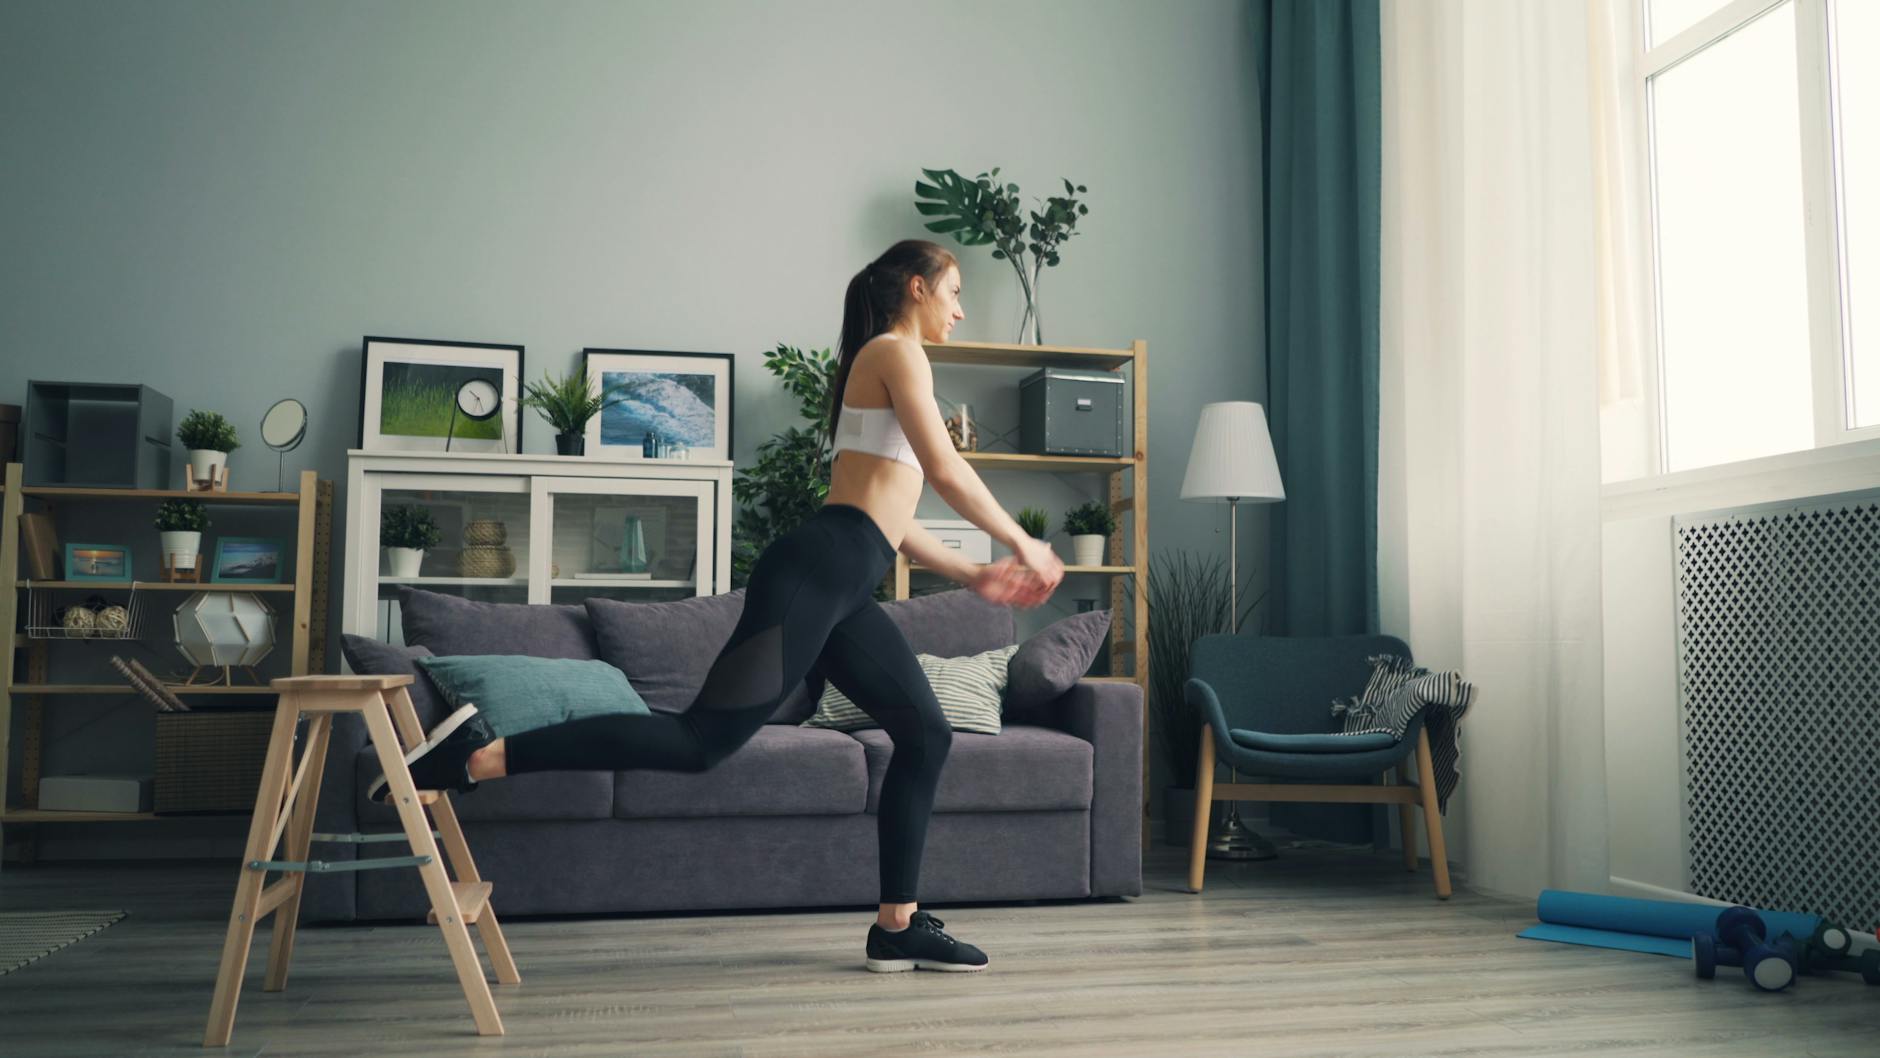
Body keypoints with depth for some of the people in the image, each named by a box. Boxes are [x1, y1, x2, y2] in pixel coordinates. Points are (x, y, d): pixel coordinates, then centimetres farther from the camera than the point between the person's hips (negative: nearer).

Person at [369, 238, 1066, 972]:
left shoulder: (881, 367, 29)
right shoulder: (894, 352, 0)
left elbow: (885, 510, 29)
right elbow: (947, 473, -10)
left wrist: (973, 574, 28)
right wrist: (1021, 542, 2)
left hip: (841, 586, 10)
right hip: (816, 573, -10)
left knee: (925, 732, 11)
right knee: (704, 738, -18)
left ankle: (898, 927, 13)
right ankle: (479, 756, -19)